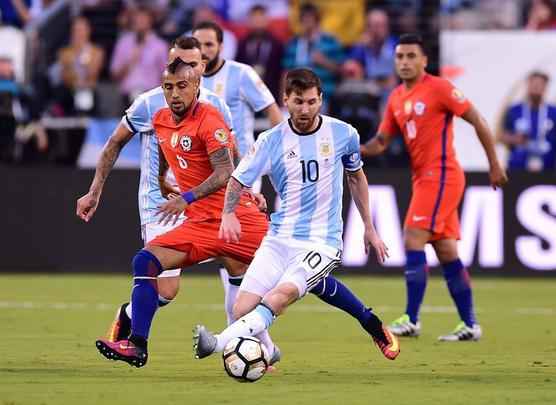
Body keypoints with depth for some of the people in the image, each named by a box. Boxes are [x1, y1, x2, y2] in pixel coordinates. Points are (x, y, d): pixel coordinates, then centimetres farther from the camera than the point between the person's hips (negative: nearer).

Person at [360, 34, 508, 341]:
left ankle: (411, 320, -16)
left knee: (413, 241, -15)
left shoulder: (438, 88, -9)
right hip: (423, 178, 8)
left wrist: (494, 165, -7)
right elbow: (381, 142, 13)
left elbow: (478, 122, -7)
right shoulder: (396, 98, 13)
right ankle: (470, 325, 13)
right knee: (447, 253, 9)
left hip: (440, 176, -8)